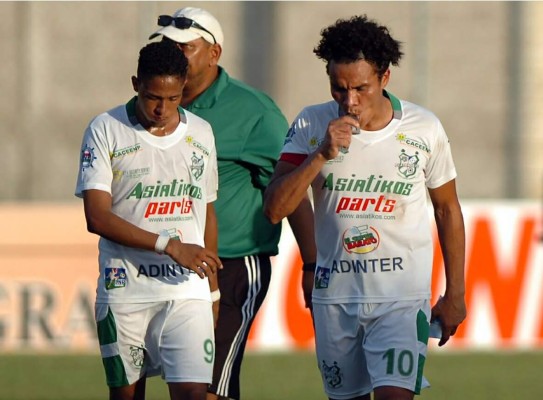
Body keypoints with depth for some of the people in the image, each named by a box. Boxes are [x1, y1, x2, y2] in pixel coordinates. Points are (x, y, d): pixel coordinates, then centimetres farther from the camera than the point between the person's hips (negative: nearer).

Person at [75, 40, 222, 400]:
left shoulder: (201, 134, 9)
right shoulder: (106, 131, -3)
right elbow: (97, 217, -12)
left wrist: (213, 288, 21)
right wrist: (170, 246, -18)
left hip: (188, 291, 2)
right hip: (124, 290, -2)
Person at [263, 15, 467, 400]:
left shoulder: (424, 129, -3)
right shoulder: (311, 125, -2)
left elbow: (448, 210, 9)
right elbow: (274, 209, -8)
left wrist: (455, 294, 10)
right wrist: (322, 154, -20)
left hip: (403, 296, -3)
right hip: (334, 294, 3)